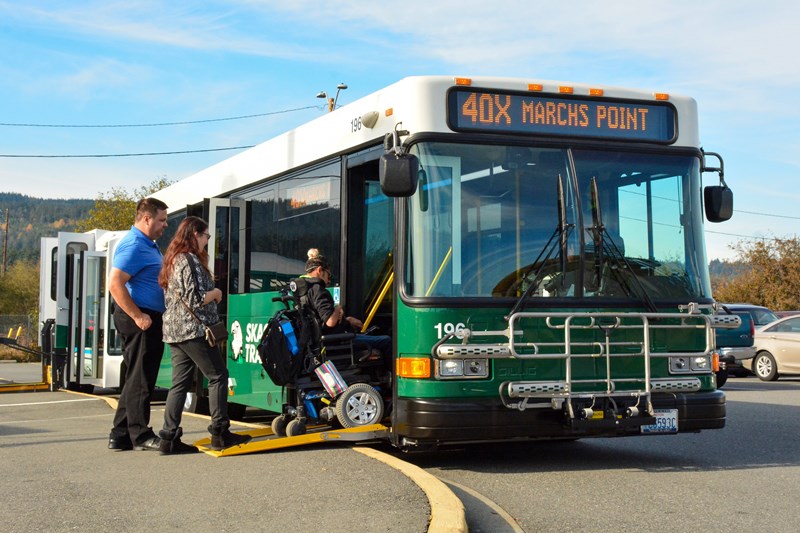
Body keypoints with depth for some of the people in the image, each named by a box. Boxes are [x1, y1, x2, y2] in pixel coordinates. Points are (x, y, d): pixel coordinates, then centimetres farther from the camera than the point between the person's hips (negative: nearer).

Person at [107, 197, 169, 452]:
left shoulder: (148, 244, 17)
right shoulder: (134, 245, -15)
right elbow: (115, 284, -23)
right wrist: (138, 316, -21)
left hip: (147, 318, 11)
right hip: (140, 320, -11)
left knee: (136, 379, 13)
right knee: (140, 380, -4)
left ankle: (120, 436, 18)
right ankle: (140, 435, 3)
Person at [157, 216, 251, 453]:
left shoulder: (172, 260, 16)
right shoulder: (190, 260, -13)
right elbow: (195, 299, -19)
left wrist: (210, 293, 18)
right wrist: (216, 292, -2)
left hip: (174, 330, 9)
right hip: (194, 329, -9)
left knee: (180, 382, 8)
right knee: (218, 376, 0)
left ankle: (169, 437, 4)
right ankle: (220, 433, 0)